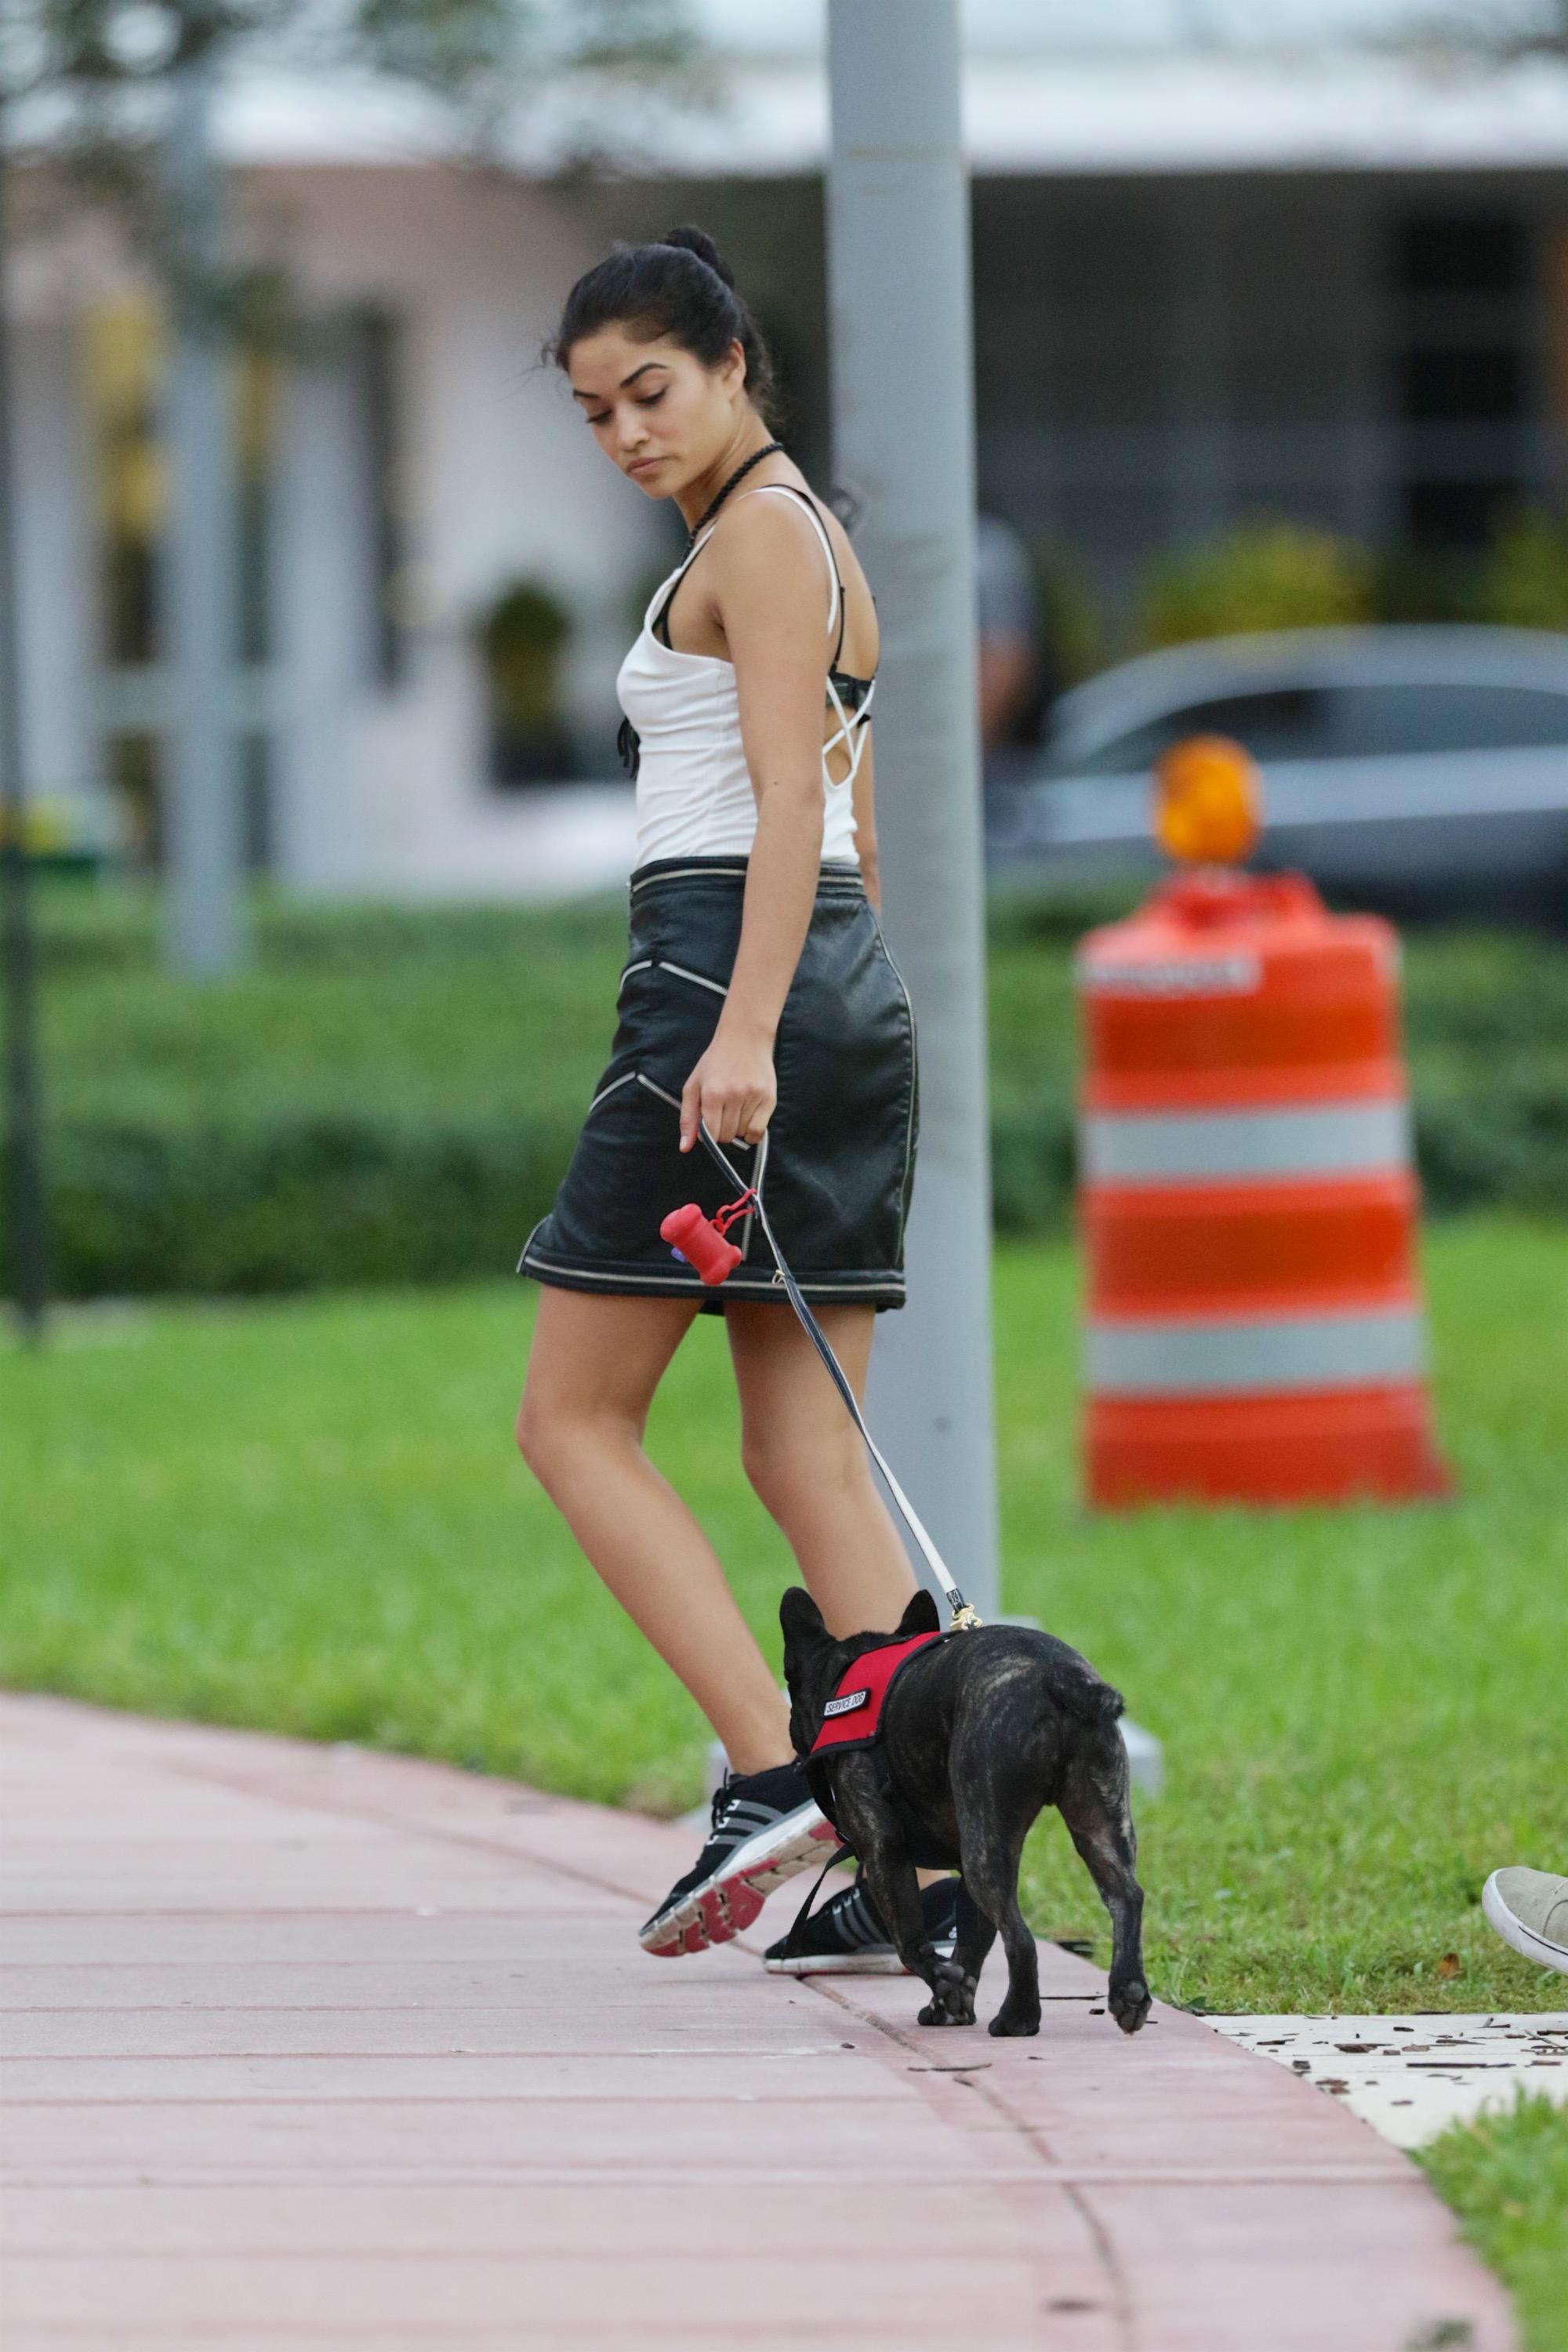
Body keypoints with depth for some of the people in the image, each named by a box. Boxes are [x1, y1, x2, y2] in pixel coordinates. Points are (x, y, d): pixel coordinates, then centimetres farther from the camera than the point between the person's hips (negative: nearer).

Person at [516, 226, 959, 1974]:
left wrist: (743, 1035, -26)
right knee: (806, 1455, 4)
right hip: (841, 985, 10)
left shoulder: (761, 532, -7)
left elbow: (793, 803, -17)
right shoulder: (813, 543, 22)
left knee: (575, 1420, -4)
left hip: (727, 963, -10)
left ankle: (771, 1778, -14)